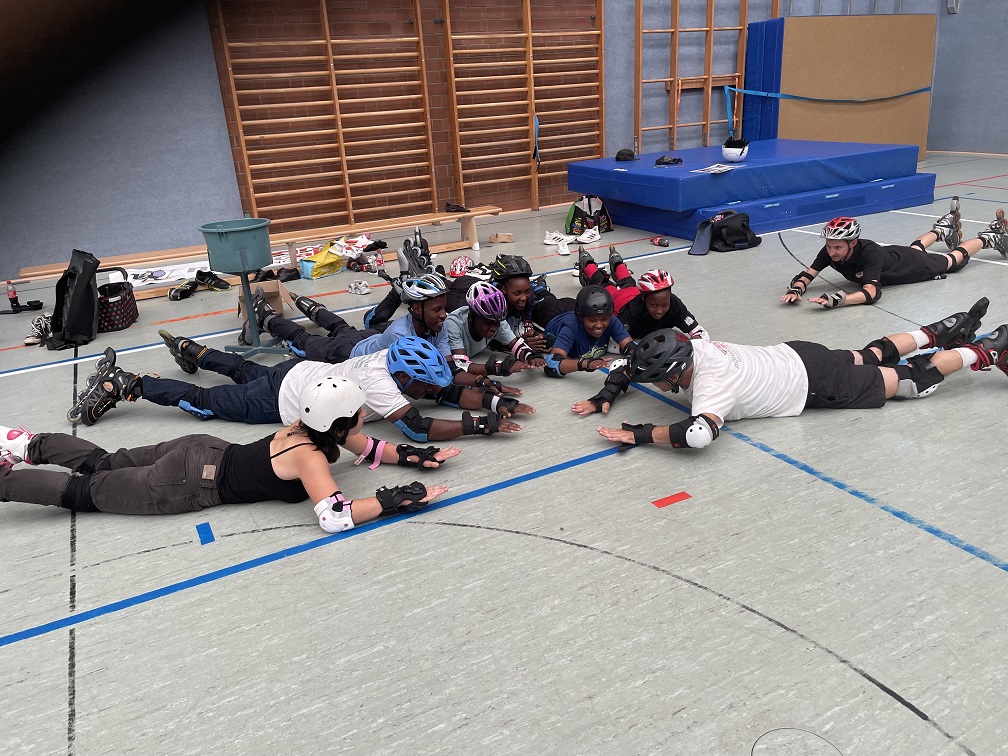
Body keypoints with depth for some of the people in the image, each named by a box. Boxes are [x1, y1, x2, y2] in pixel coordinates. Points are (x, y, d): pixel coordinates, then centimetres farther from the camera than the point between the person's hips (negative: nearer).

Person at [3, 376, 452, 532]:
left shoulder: (312, 429, -4)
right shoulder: (310, 455, -28)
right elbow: (335, 517, -40)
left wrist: (414, 458, -5)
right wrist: (393, 500, -34)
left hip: (204, 453, 7)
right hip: (188, 484, -7)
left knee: (103, 464, 24)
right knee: (84, 492, 8)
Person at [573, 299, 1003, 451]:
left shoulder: (711, 385, -37)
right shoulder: (685, 347, -14)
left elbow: (699, 433, -57)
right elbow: (632, 367, 1)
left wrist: (640, 434, -49)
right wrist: (605, 396, -12)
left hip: (814, 382, -6)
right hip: (794, 355, 7)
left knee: (913, 380, 13)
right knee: (871, 356, 30)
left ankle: (986, 351, 29)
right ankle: (941, 332, 47)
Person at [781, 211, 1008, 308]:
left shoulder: (869, 253, -48)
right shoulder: (829, 251, -34)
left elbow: (872, 292, -58)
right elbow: (807, 274, -32)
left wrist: (837, 300, -73)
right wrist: (795, 289, -55)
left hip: (916, 266, -5)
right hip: (894, 254, 5)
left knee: (954, 259, 23)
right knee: (916, 246, 37)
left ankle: (989, 237, 48)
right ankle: (943, 228, 66)